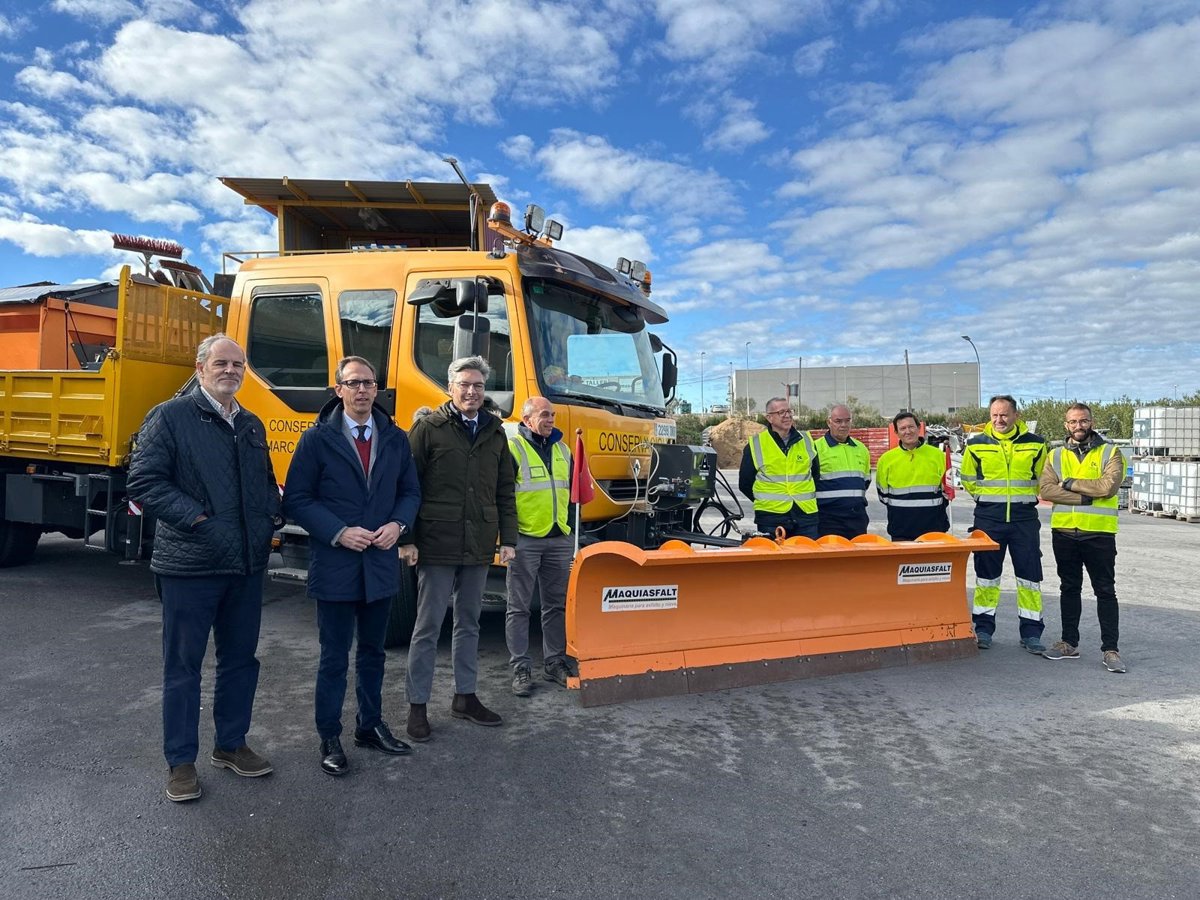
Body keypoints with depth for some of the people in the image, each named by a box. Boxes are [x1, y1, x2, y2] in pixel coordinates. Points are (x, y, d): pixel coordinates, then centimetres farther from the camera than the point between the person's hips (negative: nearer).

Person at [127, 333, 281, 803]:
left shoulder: (252, 425, 13)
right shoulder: (171, 417, -6)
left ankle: (230, 745, 31)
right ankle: (181, 761, 21)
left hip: (248, 563, 6)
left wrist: (271, 516, 4)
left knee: (241, 659, 15)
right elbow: (143, 482, -12)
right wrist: (197, 518, -18)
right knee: (183, 664, 6)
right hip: (191, 564, -6)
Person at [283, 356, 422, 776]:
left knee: (373, 651, 18)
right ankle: (329, 738, 23)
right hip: (335, 566, -4)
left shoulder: (396, 439, 5)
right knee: (334, 658, 6)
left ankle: (370, 725, 35)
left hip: (381, 564, 4)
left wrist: (398, 524, -9)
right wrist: (339, 533, -17)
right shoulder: (317, 439, -6)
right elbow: (296, 500, -7)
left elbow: (410, 491, 10)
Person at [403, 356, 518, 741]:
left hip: (479, 548, 5)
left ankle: (465, 696, 28)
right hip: (438, 546, -5)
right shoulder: (429, 428, -3)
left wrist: (508, 539, 8)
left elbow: (505, 492, 13)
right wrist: (406, 539, -9)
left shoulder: (494, 433, 11)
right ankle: (417, 705, 15)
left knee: (469, 624, 15)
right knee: (428, 627, 3)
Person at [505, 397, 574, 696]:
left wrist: (570, 529, 17)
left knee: (557, 604, 11)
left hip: (560, 540, 6)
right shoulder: (512, 449, -6)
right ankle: (521, 668, 9)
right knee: (519, 607, 2)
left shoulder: (562, 450, 15)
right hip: (524, 540, -6)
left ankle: (554, 662, 22)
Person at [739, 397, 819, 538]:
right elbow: (745, 484, 7)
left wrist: (807, 497, 15)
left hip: (806, 514, 3)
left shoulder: (806, 441, 10)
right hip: (771, 517, -3)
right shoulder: (755, 444, 1)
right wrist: (766, 501, 7)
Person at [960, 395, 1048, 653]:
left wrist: (1025, 497, 6)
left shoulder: (1035, 444, 3)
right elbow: (967, 478, 14)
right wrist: (986, 498, 7)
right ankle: (983, 628, 16)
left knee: (1030, 574, 2)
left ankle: (1031, 631, 12)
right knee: (986, 574, 6)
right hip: (988, 519, 0)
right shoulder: (976, 445, 2)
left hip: (1024, 518, 0)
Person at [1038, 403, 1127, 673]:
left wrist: (1071, 483, -12)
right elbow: (1046, 489, -7)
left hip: (1099, 533, -3)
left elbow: (1109, 485, -17)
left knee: (1105, 591, 1)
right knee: (1069, 589, 13)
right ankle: (1069, 643, 23)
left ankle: (1110, 649, 7)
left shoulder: (1110, 452, 1)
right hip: (1064, 532, 3)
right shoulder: (1056, 455, 8)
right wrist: (1084, 498, -17)